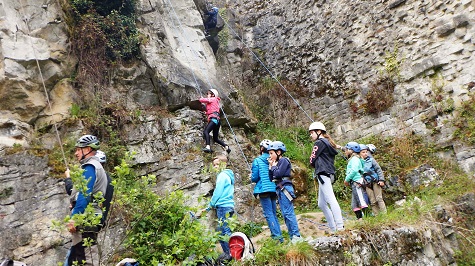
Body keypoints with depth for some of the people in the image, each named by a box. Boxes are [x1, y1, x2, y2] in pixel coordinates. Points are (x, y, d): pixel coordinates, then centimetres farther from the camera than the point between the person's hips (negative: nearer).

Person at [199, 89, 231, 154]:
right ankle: (226, 147, 11)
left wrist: (202, 98, 23)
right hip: (217, 120, 10)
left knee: (205, 131, -28)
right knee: (215, 138, 14)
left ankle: (208, 147, -46)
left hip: (214, 118, -10)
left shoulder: (212, 99, 7)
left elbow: (201, 100, 3)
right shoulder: (215, 101, 31)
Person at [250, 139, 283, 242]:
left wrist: (251, 177, 15)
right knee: (274, 213, 12)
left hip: (264, 189, -6)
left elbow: (254, 178, -6)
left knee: (268, 213, -5)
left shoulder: (257, 160, -5)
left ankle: (276, 235, -11)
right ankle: (279, 235, 12)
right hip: (274, 189, 6)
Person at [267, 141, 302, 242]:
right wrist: (270, 166, 8)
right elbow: (271, 178, 16)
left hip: (285, 188, -9)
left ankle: (296, 236, -8)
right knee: (285, 214, 8)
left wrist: (273, 166, -1)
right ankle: (292, 236, 11)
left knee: (288, 212, -10)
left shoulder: (284, 160, -5)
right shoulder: (277, 163, 19)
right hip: (280, 189, 9)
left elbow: (279, 174, -17)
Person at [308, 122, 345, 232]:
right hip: (329, 174, 10)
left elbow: (312, 159, -5)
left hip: (323, 174, -10)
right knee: (321, 204, 10)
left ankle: (340, 227, -22)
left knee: (331, 200, -17)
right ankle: (333, 228, 9)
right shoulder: (328, 143, 25)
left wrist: (313, 165, 16)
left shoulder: (319, 142, -4)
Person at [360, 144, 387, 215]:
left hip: (375, 182, -1)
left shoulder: (371, 160, 0)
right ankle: (377, 216, 8)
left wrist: (381, 180, -8)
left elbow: (378, 169, 0)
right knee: (372, 202, 3)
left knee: (379, 199, -3)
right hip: (367, 184, 2)